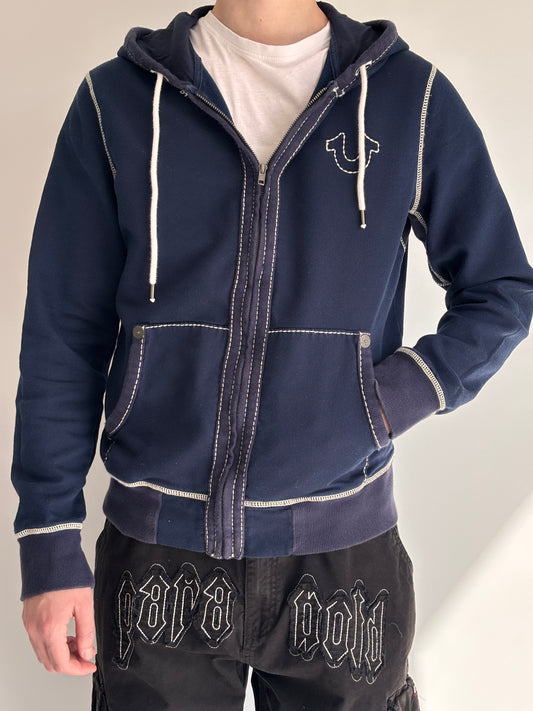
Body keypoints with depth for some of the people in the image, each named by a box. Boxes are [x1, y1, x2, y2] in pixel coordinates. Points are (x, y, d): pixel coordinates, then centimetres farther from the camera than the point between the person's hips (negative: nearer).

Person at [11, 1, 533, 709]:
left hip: (345, 548, 1)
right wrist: (50, 543, -1)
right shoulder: (117, 98, 1)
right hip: (157, 550, 0)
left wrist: (397, 397, -8)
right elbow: (64, 338, 1)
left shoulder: (414, 98, 1)